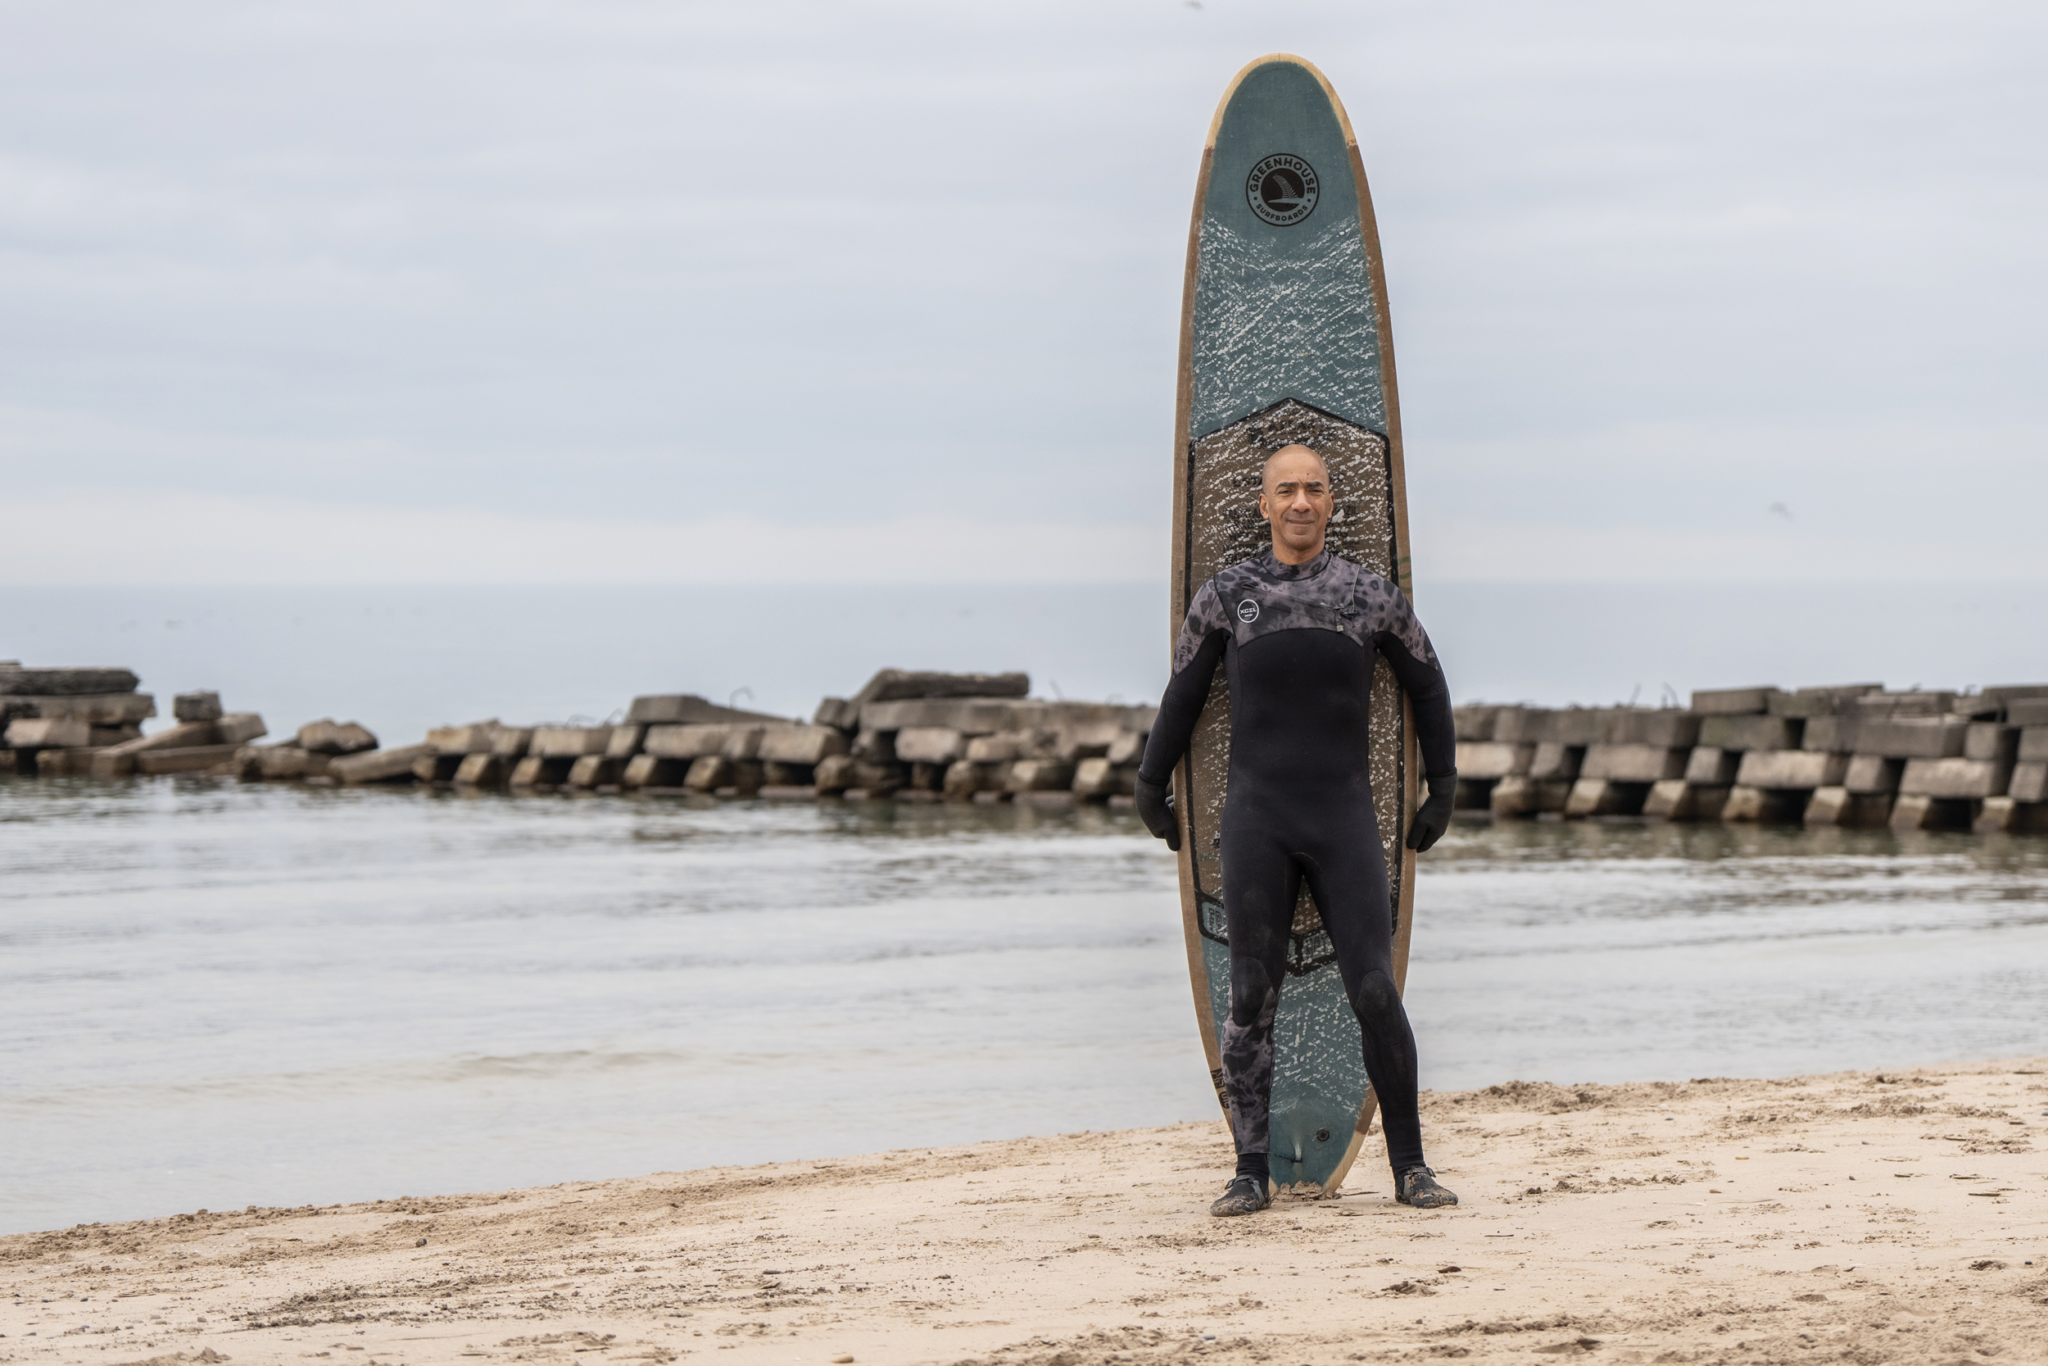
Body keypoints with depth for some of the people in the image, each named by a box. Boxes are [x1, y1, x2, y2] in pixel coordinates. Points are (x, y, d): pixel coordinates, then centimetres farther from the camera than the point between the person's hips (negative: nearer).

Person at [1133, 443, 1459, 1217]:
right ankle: (1251, 1174, 4)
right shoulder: (1224, 597, 4)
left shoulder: (1372, 596, 5)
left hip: (1345, 820, 0)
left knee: (1375, 993, -9)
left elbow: (1427, 688, 19)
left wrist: (1443, 796, 21)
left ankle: (1409, 1167, 0)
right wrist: (1150, 791, 23)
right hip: (1256, 820, 0)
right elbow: (1182, 696, 17)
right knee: (1252, 998, -2)